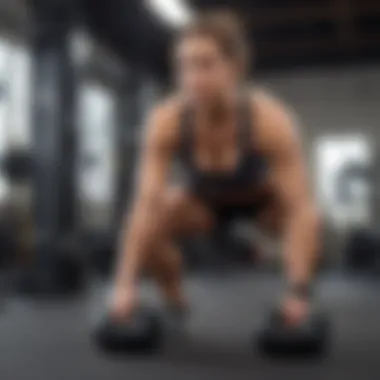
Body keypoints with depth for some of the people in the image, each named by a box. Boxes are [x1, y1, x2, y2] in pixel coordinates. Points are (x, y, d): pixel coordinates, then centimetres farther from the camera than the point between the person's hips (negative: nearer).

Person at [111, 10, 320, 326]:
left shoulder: (270, 120, -37)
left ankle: (298, 308, -2)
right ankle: (175, 303, 3)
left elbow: (301, 208, -41)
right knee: (149, 222, -25)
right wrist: (127, 283, -41)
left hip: (261, 196, -1)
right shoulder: (166, 121, -33)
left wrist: (299, 292, -49)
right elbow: (147, 203, -35)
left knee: (307, 222, -31)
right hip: (205, 197, 1)